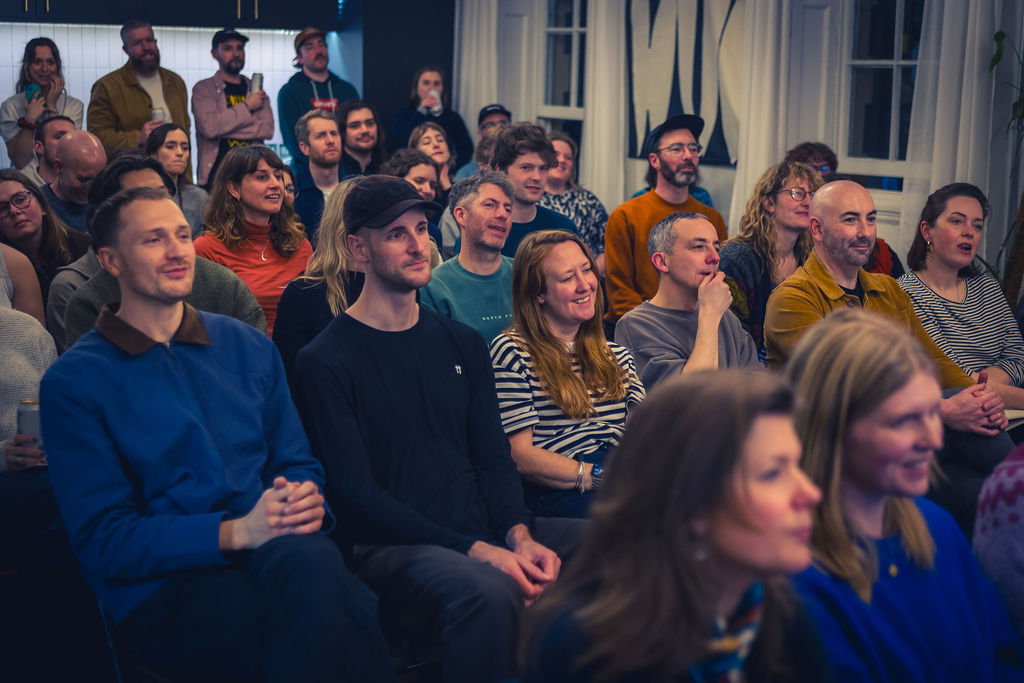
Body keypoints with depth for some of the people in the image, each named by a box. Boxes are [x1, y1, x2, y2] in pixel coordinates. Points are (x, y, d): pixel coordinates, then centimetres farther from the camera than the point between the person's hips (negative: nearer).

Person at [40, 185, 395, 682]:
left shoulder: (248, 347, 17)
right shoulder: (74, 382, 2)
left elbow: (299, 465, 17)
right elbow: (103, 540, -4)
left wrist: (307, 499, -9)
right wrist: (237, 531, -17)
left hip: (273, 556, 4)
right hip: (160, 593, -4)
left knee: (310, 560, -35)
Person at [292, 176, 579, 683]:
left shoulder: (461, 343, 17)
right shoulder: (324, 362, -3)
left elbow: (494, 459, 14)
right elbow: (355, 493, -9)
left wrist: (519, 535, -9)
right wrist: (475, 551, -18)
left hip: (484, 534, 6)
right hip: (390, 550, -6)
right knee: (486, 592, -37)